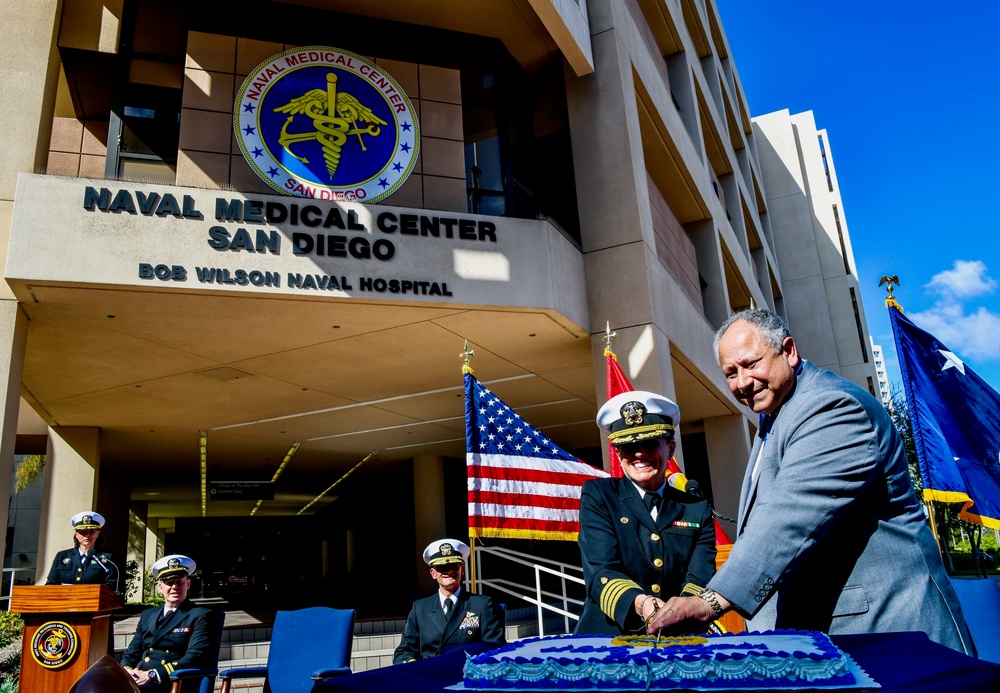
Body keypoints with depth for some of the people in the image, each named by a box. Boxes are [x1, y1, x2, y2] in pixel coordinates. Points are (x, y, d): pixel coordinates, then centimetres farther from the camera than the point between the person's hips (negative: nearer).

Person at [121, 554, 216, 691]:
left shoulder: (200, 616, 4)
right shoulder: (147, 615, 24)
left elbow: (196, 657, -9)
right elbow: (131, 654, 20)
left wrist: (152, 675, -18)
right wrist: (127, 671, -4)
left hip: (171, 685, -6)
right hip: (136, 681, 6)